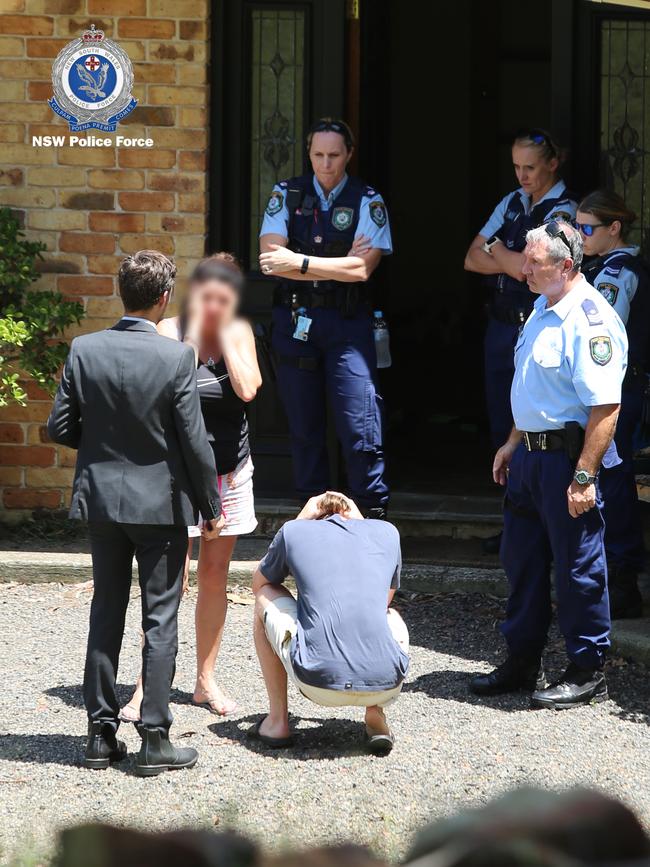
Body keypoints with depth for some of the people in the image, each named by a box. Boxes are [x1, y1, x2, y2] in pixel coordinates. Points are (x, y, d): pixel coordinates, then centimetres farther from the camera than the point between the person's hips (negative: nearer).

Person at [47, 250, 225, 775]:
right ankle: (155, 741, 3)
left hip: (103, 499, 3)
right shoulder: (177, 358, -15)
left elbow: (60, 427, -2)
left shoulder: (85, 350, -6)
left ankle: (101, 735, 14)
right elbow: (194, 442, -12)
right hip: (161, 505, -3)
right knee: (160, 621, 3)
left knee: (106, 615, 12)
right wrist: (211, 507, -1)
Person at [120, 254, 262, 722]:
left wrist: (227, 335, -10)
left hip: (230, 471, 4)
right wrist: (194, 334, -17)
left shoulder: (241, 333, 3)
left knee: (215, 575, 10)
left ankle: (206, 679, 20)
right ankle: (147, 686, -7)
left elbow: (247, 388, -13)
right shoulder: (171, 330, -6)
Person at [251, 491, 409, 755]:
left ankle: (278, 720, 22)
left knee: (266, 598, 26)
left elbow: (258, 584, 34)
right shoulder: (386, 532, 19)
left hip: (318, 682, -2)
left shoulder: (294, 531, 14)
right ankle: (376, 716, 13)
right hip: (385, 686, 2)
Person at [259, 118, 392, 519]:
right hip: (295, 320, 3)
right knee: (304, 425, 10)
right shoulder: (287, 195, 5)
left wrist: (298, 262, -15)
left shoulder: (368, 201, -1)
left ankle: (374, 516, -3)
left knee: (361, 426, -10)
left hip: (347, 323, -3)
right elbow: (270, 259, -6)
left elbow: (361, 270, -13)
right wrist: (336, 266, -11)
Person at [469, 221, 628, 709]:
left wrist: (584, 475, -27)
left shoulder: (589, 320, -20)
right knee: (523, 560, 16)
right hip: (531, 454, 10)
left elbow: (605, 406, -25)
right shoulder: (544, 310, 11)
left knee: (578, 568, 0)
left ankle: (587, 675, 10)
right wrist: (514, 444, 23)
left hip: (568, 457, -10)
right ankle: (523, 664, 29)